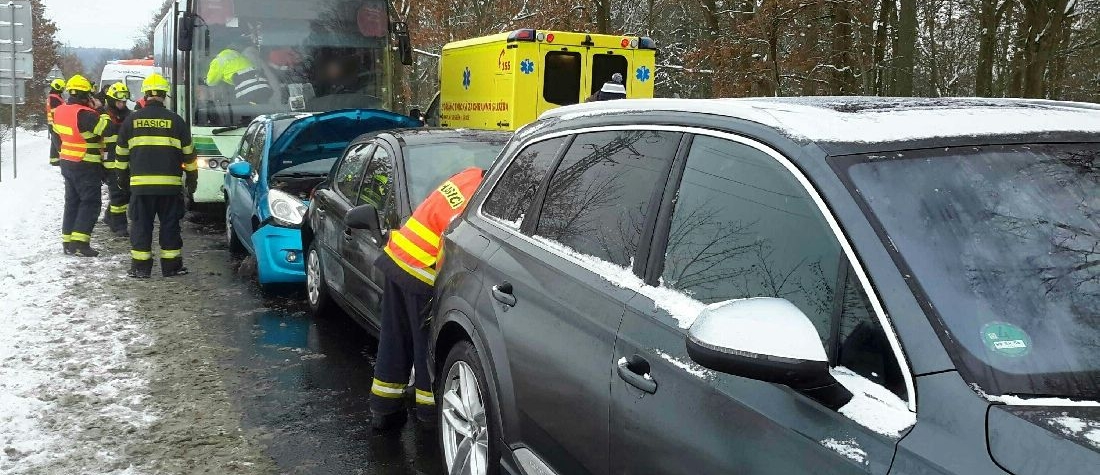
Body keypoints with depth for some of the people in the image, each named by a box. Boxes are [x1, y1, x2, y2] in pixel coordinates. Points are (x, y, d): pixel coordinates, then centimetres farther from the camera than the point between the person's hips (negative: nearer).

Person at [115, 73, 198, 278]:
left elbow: (121, 153, 12)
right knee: (170, 224, 7)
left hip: (140, 183, 1)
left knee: (141, 224, 6)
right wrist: (192, 178, 16)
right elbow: (188, 153, 6)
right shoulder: (175, 120, 1)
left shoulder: (132, 120, 4)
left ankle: (140, 267, 8)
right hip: (170, 183, 0)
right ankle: (171, 265, 10)